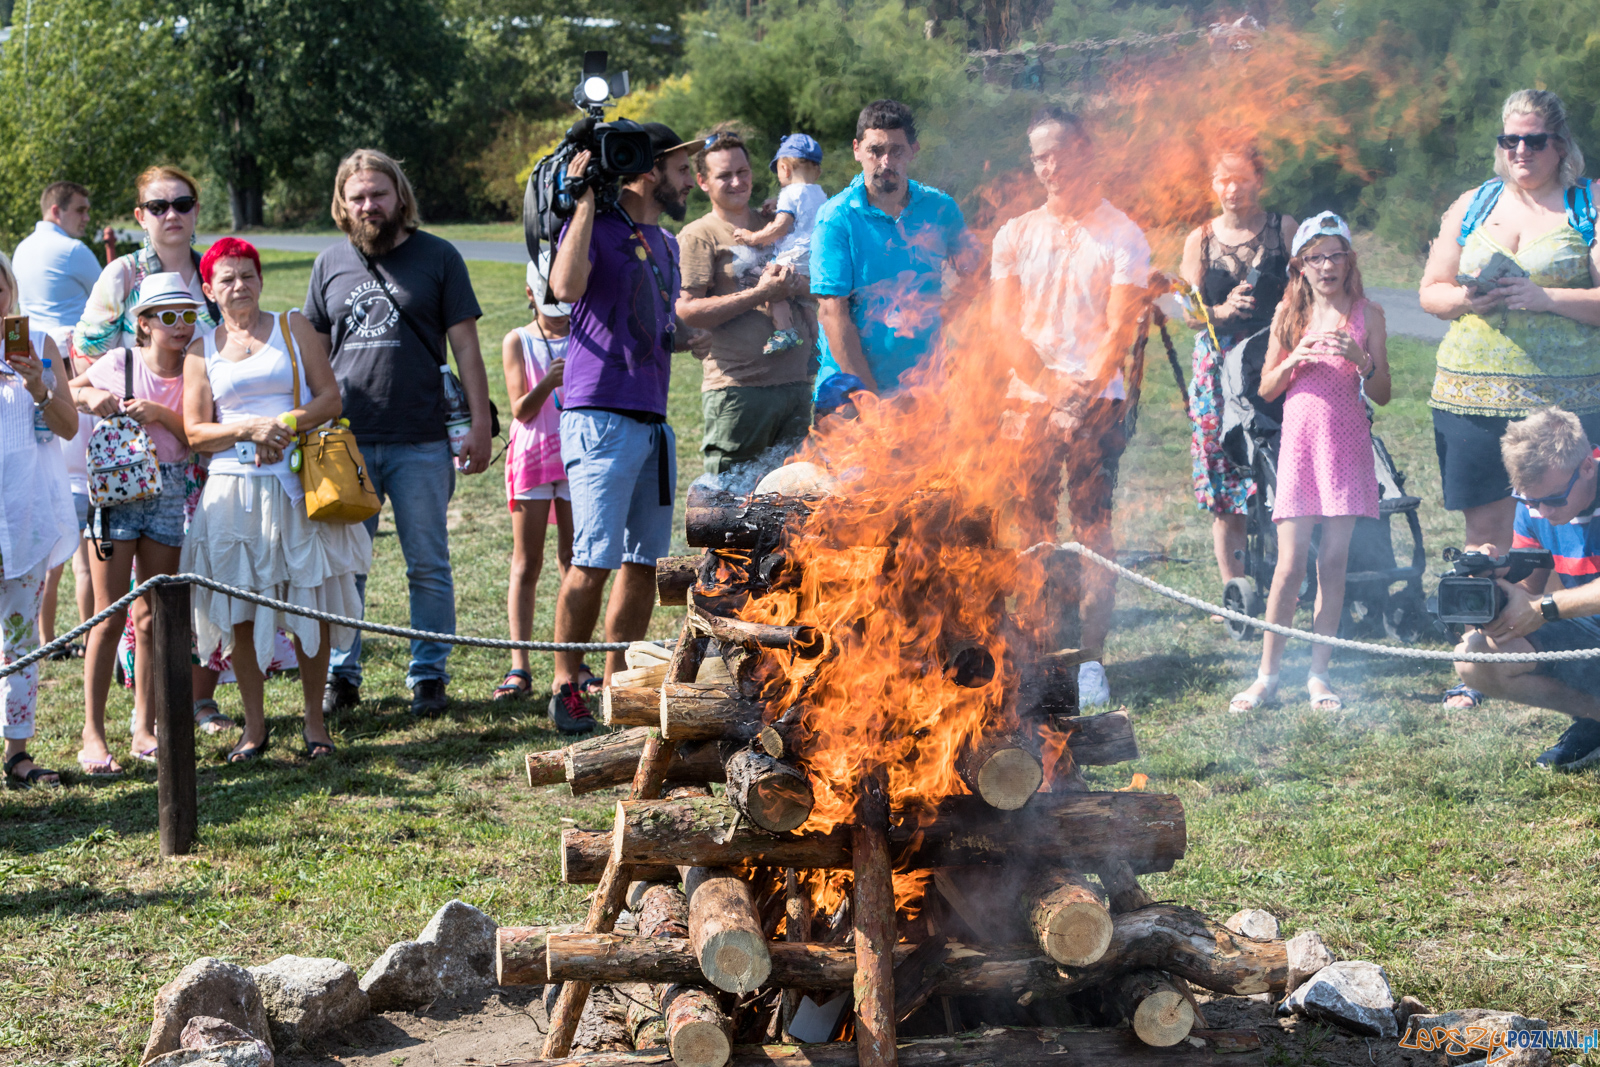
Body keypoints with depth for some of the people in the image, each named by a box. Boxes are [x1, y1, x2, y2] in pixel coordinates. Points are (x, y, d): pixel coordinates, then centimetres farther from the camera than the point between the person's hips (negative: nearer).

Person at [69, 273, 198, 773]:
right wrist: (91, 398, -12)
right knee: (110, 617, -4)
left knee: (152, 617, 7)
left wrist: (160, 413, -18)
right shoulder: (118, 363, -2)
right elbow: (65, 393, 10)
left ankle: (145, 728, 17)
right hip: (117, 487, -3)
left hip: (168, 492, 3)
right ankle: (93, 735, 0)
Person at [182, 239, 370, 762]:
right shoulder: (202, 350, 10)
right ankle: (254, 725, 11)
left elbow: (329, 399, 3)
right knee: (239, 610, 0)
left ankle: (315, 720, 9)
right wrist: (250, 428, -12)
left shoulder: (294, 327, 8)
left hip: (297, 484, -1)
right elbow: (196, 431, 5)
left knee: (310, 604, -1)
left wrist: (287, 424, -14)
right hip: (233, 488, 1)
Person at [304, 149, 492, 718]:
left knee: (428, 566, 4)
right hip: (346, 442, 2)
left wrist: (479, 425, -3)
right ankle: (341, 675, 14)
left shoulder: (437, 257, 4)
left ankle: (429, 676, 12)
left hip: (422, 442, -2)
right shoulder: (330, 265, 11)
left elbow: (466, 346, 3)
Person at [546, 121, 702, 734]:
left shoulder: (664, 244, 20)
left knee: (645, 561, 8)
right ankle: (565, 690, 0)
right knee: (594, 562, -9)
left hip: (653, 419, 8)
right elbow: (566, 286, -24)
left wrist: (686, 336, 15)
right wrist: (586, 200, -21)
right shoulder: (596, 226, -4)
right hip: (600, 415, -8)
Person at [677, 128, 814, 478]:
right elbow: (688, 311, -10)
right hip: (737, 387, -6)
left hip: (795, 382, 6)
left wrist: (790, 285, 3)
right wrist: (760, 294, -14)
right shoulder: (698, 236, 1)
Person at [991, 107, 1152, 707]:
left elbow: (1120, 331, -3)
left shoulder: (1122, 237, 2)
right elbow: (1006, 325, 5)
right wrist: (1051, 394, -7)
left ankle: (1091, 659, 0)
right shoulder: (1015, 236, 11)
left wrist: (1083, 399, -14)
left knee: (1093, 532, -5)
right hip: (1029, 396, 3)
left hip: (1098, 399, -3)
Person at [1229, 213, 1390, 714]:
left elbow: (1382, 394, 4)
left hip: (1347, 442, 0)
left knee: (1333, 561, 2)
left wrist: (1360, 359, -15)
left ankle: (1319, 673, 10)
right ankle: (1268, 675, 4)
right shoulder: (1289, 314, 8)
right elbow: (1266, 389, 10)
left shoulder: (1367, 314, 4)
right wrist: (1294, 360, -8)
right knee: (1290, 563, -4)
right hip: (1299, 441, 0)